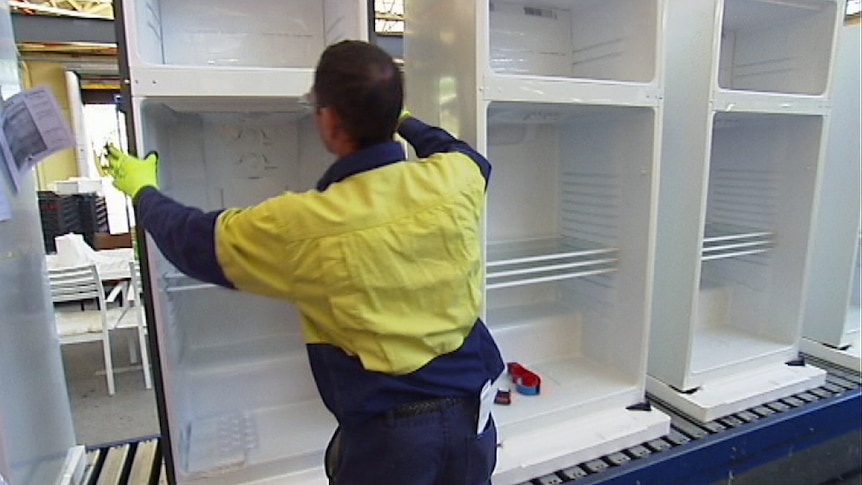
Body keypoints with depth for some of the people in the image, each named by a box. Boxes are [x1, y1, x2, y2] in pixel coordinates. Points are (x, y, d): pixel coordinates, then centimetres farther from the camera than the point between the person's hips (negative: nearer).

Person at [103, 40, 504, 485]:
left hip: (387, 432, -4)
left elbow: (191, 240, -1)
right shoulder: (455, 178, -11)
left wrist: (141, 189, 18)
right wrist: (402, 120, 30)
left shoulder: (301, 225, -20)